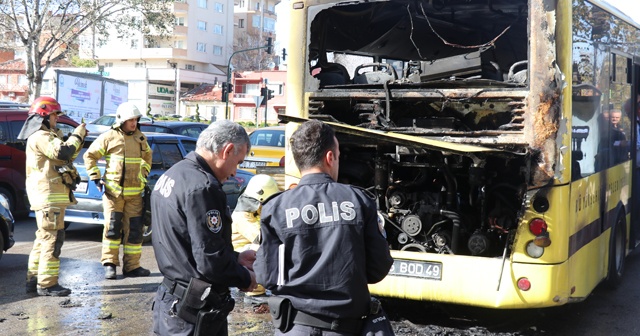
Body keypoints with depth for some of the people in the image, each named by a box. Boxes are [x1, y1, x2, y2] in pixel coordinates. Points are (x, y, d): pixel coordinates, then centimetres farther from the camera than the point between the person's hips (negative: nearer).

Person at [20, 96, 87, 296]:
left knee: (43, 238, 15)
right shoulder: (40, 137, -13)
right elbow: (63, 153, -27)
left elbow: (65, 156, 24)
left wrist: (79, 139, 11)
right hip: (49, 195, -11)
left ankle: (34, 280, 20)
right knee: (53, 238, -10)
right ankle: (47, 284, -9)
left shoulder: (46, 135, 21)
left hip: (50, 196, 11)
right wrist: (77, 135, -13)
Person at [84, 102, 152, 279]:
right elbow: (90, 155, 3)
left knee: (134, 229, 4)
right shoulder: (109, 136, -2)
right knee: (112, 227, -6)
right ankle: (109, 264, 4)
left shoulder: (140, 138, 12)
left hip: (135, 192, 4)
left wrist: (144, 174, 21)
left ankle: (132, 266, 12)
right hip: (113, 191, -4)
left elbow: (147, 156, 31)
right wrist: (95, 177, -3)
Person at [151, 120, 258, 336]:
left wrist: (236, 258, 16)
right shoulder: (203, 188, -22)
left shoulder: (171, 175, 9)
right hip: (195, 312, -9)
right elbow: (211, 262, -23)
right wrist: (246, 278, -6)